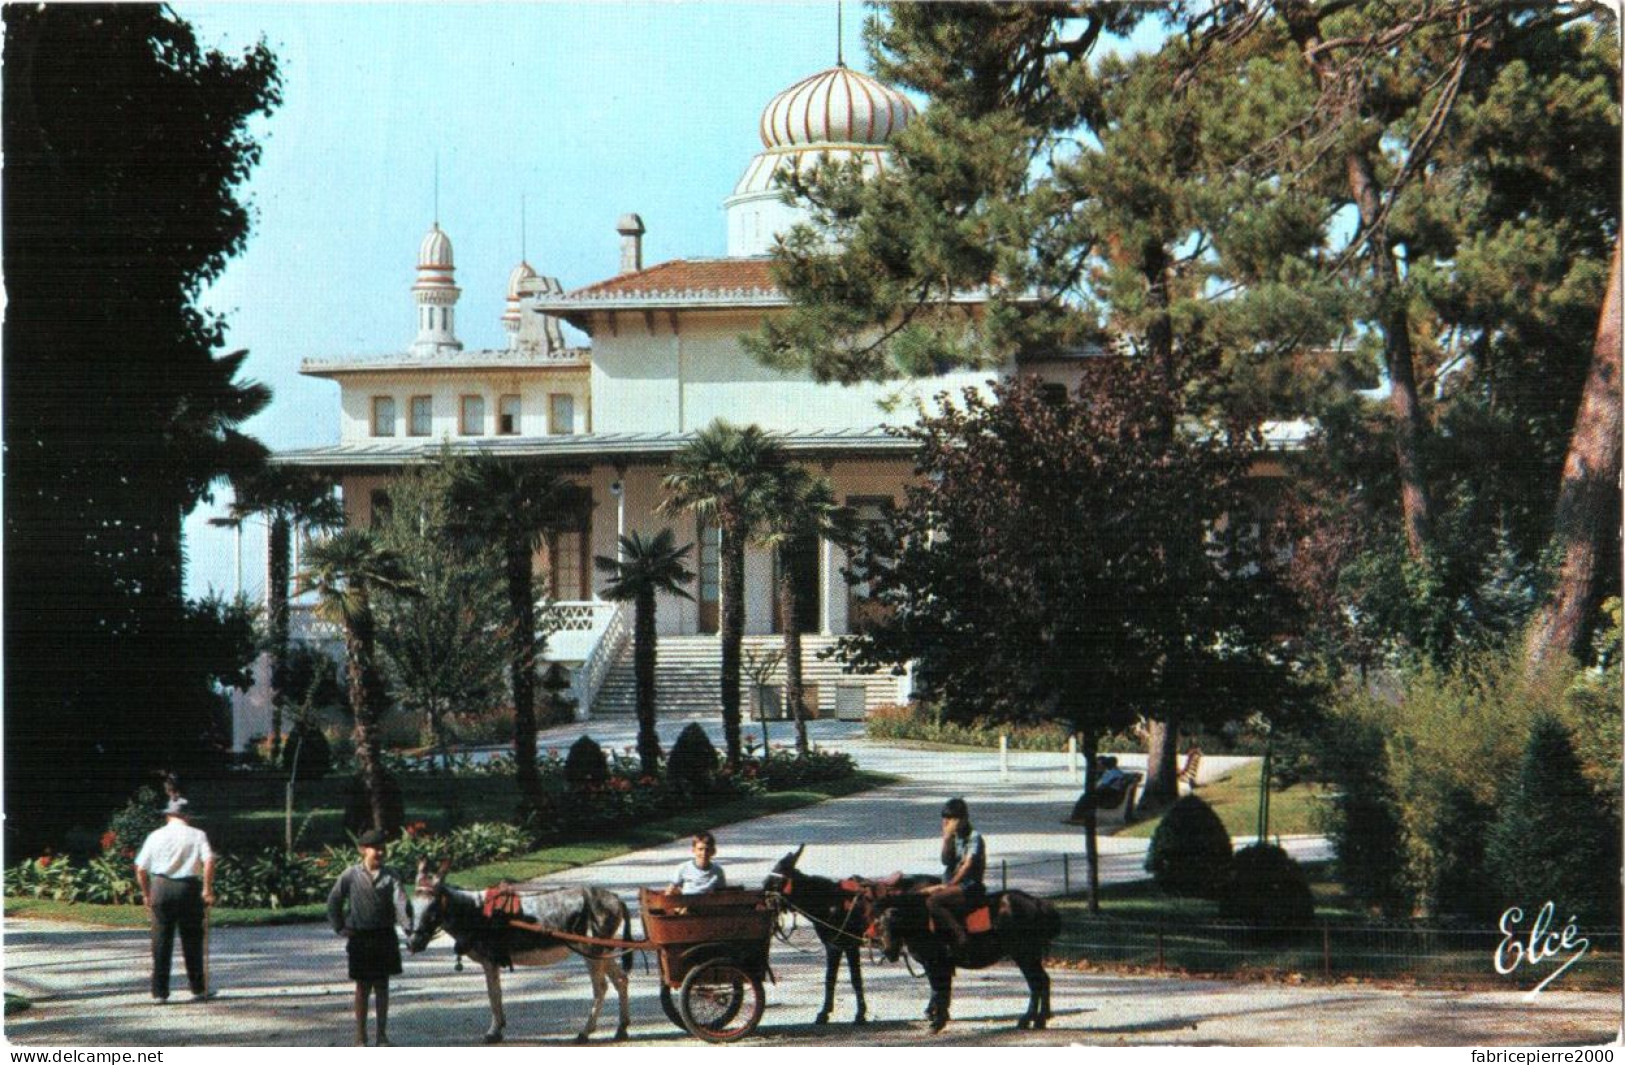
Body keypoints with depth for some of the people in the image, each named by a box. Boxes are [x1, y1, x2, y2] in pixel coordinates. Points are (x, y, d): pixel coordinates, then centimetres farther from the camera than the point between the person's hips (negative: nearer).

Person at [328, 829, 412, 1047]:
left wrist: (408, 926, -28)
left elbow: (400, 902, -14)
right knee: (363, 987, 5)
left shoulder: (389, 877, 0)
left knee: (382, 986, 8)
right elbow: (334, 901, 6)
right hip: (360, 938, -1)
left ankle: (382, 1035, 15)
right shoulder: (350, 876, -2)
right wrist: (340, 927, 1)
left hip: (385, 937, 1)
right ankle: (360, 1036, 13)